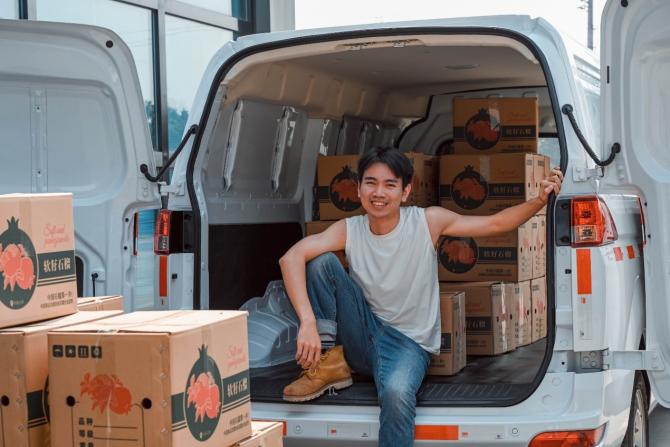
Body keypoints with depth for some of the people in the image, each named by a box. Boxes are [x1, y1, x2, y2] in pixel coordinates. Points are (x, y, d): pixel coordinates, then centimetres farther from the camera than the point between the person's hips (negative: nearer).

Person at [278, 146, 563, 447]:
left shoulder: (428, 221, -7)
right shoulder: (349, 230, -5)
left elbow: (495, 223, -4)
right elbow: (291, 257, -19)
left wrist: (539, 201, -22)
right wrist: (308, 321, -34)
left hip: (408, 341, -3)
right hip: (362, 335, 3)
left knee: (396, 393, -39)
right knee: (322, 261, -16)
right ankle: (328, 363, -9)